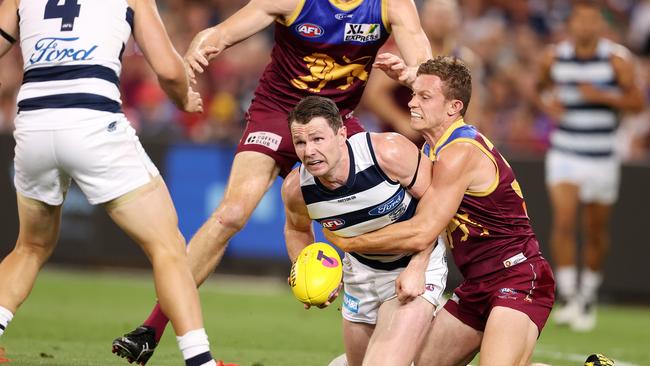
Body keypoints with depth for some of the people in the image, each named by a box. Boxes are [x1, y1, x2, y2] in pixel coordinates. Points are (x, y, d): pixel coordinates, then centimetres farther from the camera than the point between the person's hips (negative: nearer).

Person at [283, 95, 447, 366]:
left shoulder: (389, 152, -32)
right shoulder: (295, 188, -19)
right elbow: (297, 229, 6)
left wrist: (417, 268, -22)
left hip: (415, 265, -5)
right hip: (361, 270, 5)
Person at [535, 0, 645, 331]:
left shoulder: (616, 59, -6)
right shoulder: (554, 58, 0)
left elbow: (637, 102, -5)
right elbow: (540, 88, 19)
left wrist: (603, 96, -19)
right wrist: (546, 103, -4)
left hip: (602, 158, 0)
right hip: (564, 155, 0)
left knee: (596, 231, 9)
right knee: (563, 220, -17)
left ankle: (589, 295, 28)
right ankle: (566, 296, -15)